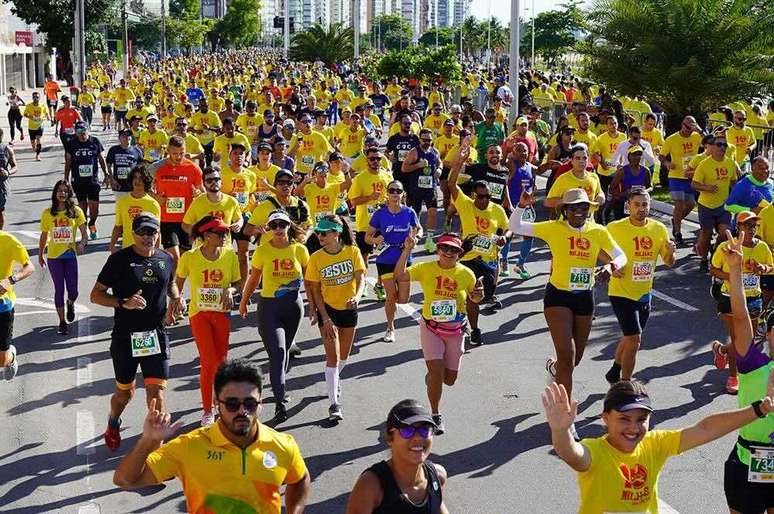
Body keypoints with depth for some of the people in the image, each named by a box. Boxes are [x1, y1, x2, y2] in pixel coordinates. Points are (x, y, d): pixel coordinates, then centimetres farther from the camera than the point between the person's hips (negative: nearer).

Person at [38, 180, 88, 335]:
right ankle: (62, 322, 17)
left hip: (70, 255, 0)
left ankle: (70, 303, 37)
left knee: (73, 290, 0)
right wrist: (40, 256, 13)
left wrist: (82, 244, -24)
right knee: (59, 290, 4)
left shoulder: (76, 211, -3)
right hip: (54, 257, 0)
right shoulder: (47, 213, -1)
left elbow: (84, 234, -3)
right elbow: (43, 236, 9)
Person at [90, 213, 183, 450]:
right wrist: (124, 303, -21)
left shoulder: (166, 259, 4)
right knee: (125, 392, 14)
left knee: (156, 389, -7)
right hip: (125, 336, -2)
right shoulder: (119, 259, -8)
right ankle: (113, 424, 45)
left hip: (156, 334, 2)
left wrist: (176, 297, 4)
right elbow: (96, 295, -6)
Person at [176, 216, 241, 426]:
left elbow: (237, 283, 6)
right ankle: (207, 411, 6)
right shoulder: (189, 257, -10)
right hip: (199, 313, -3)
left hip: (222, 313, 3)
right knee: (209, 362, -8)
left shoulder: (230, 255, -4)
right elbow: (178, 282, 5)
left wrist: (230, 291, -15)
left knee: (221, 361, 9)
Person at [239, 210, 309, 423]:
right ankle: (280, 402, -16)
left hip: (294, 306, 3)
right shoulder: (262, 251, -5)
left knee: (284, 350, 17)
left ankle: (279, 387, 39)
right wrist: (243, 302, 16)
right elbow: (253, 279, 8)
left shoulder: (299, 250, -2)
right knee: (277, 351, -14)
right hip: (269, 306, -2)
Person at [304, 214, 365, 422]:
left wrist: (357, 296, -36)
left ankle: (333, 379, 49)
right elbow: (315, 290, -9)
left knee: (344, 355, 17)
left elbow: (360, 278, -15)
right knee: (332, 357, -8)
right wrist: (325, 318, -15)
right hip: (327, 309, -2)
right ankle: (334, 404, -4)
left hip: (349, 309, 2)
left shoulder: (353, 251, -10)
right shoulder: (316, 258, -12)